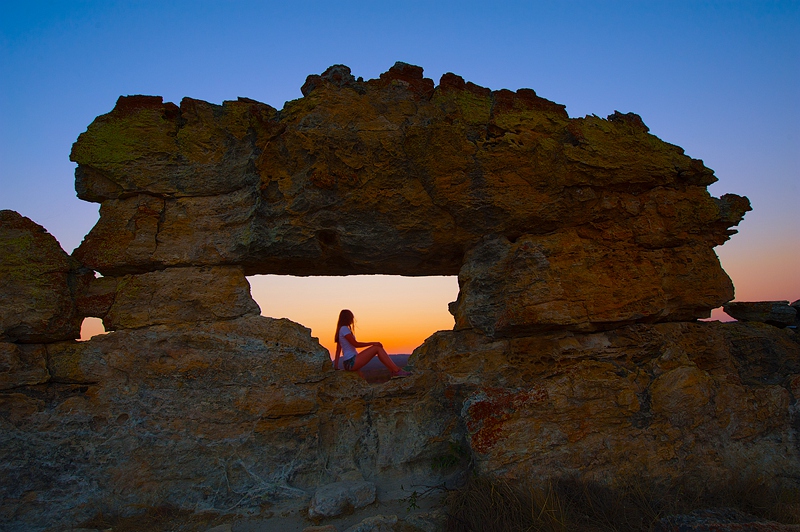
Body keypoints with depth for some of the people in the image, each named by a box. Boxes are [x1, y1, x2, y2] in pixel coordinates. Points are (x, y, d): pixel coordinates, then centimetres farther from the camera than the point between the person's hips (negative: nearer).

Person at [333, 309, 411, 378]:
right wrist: (372, 343, -11)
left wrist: (336, 365, 13)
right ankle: (397, 371, -14)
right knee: (377, 348, -12)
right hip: (351, 362, -10)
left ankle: (394, 371, -3)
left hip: (349, 363, 10)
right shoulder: (344, 329, -10)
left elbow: (338, 350, 16)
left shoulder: (341, 329, 20)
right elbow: (355, 344, -16)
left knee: (378, 347, 5)